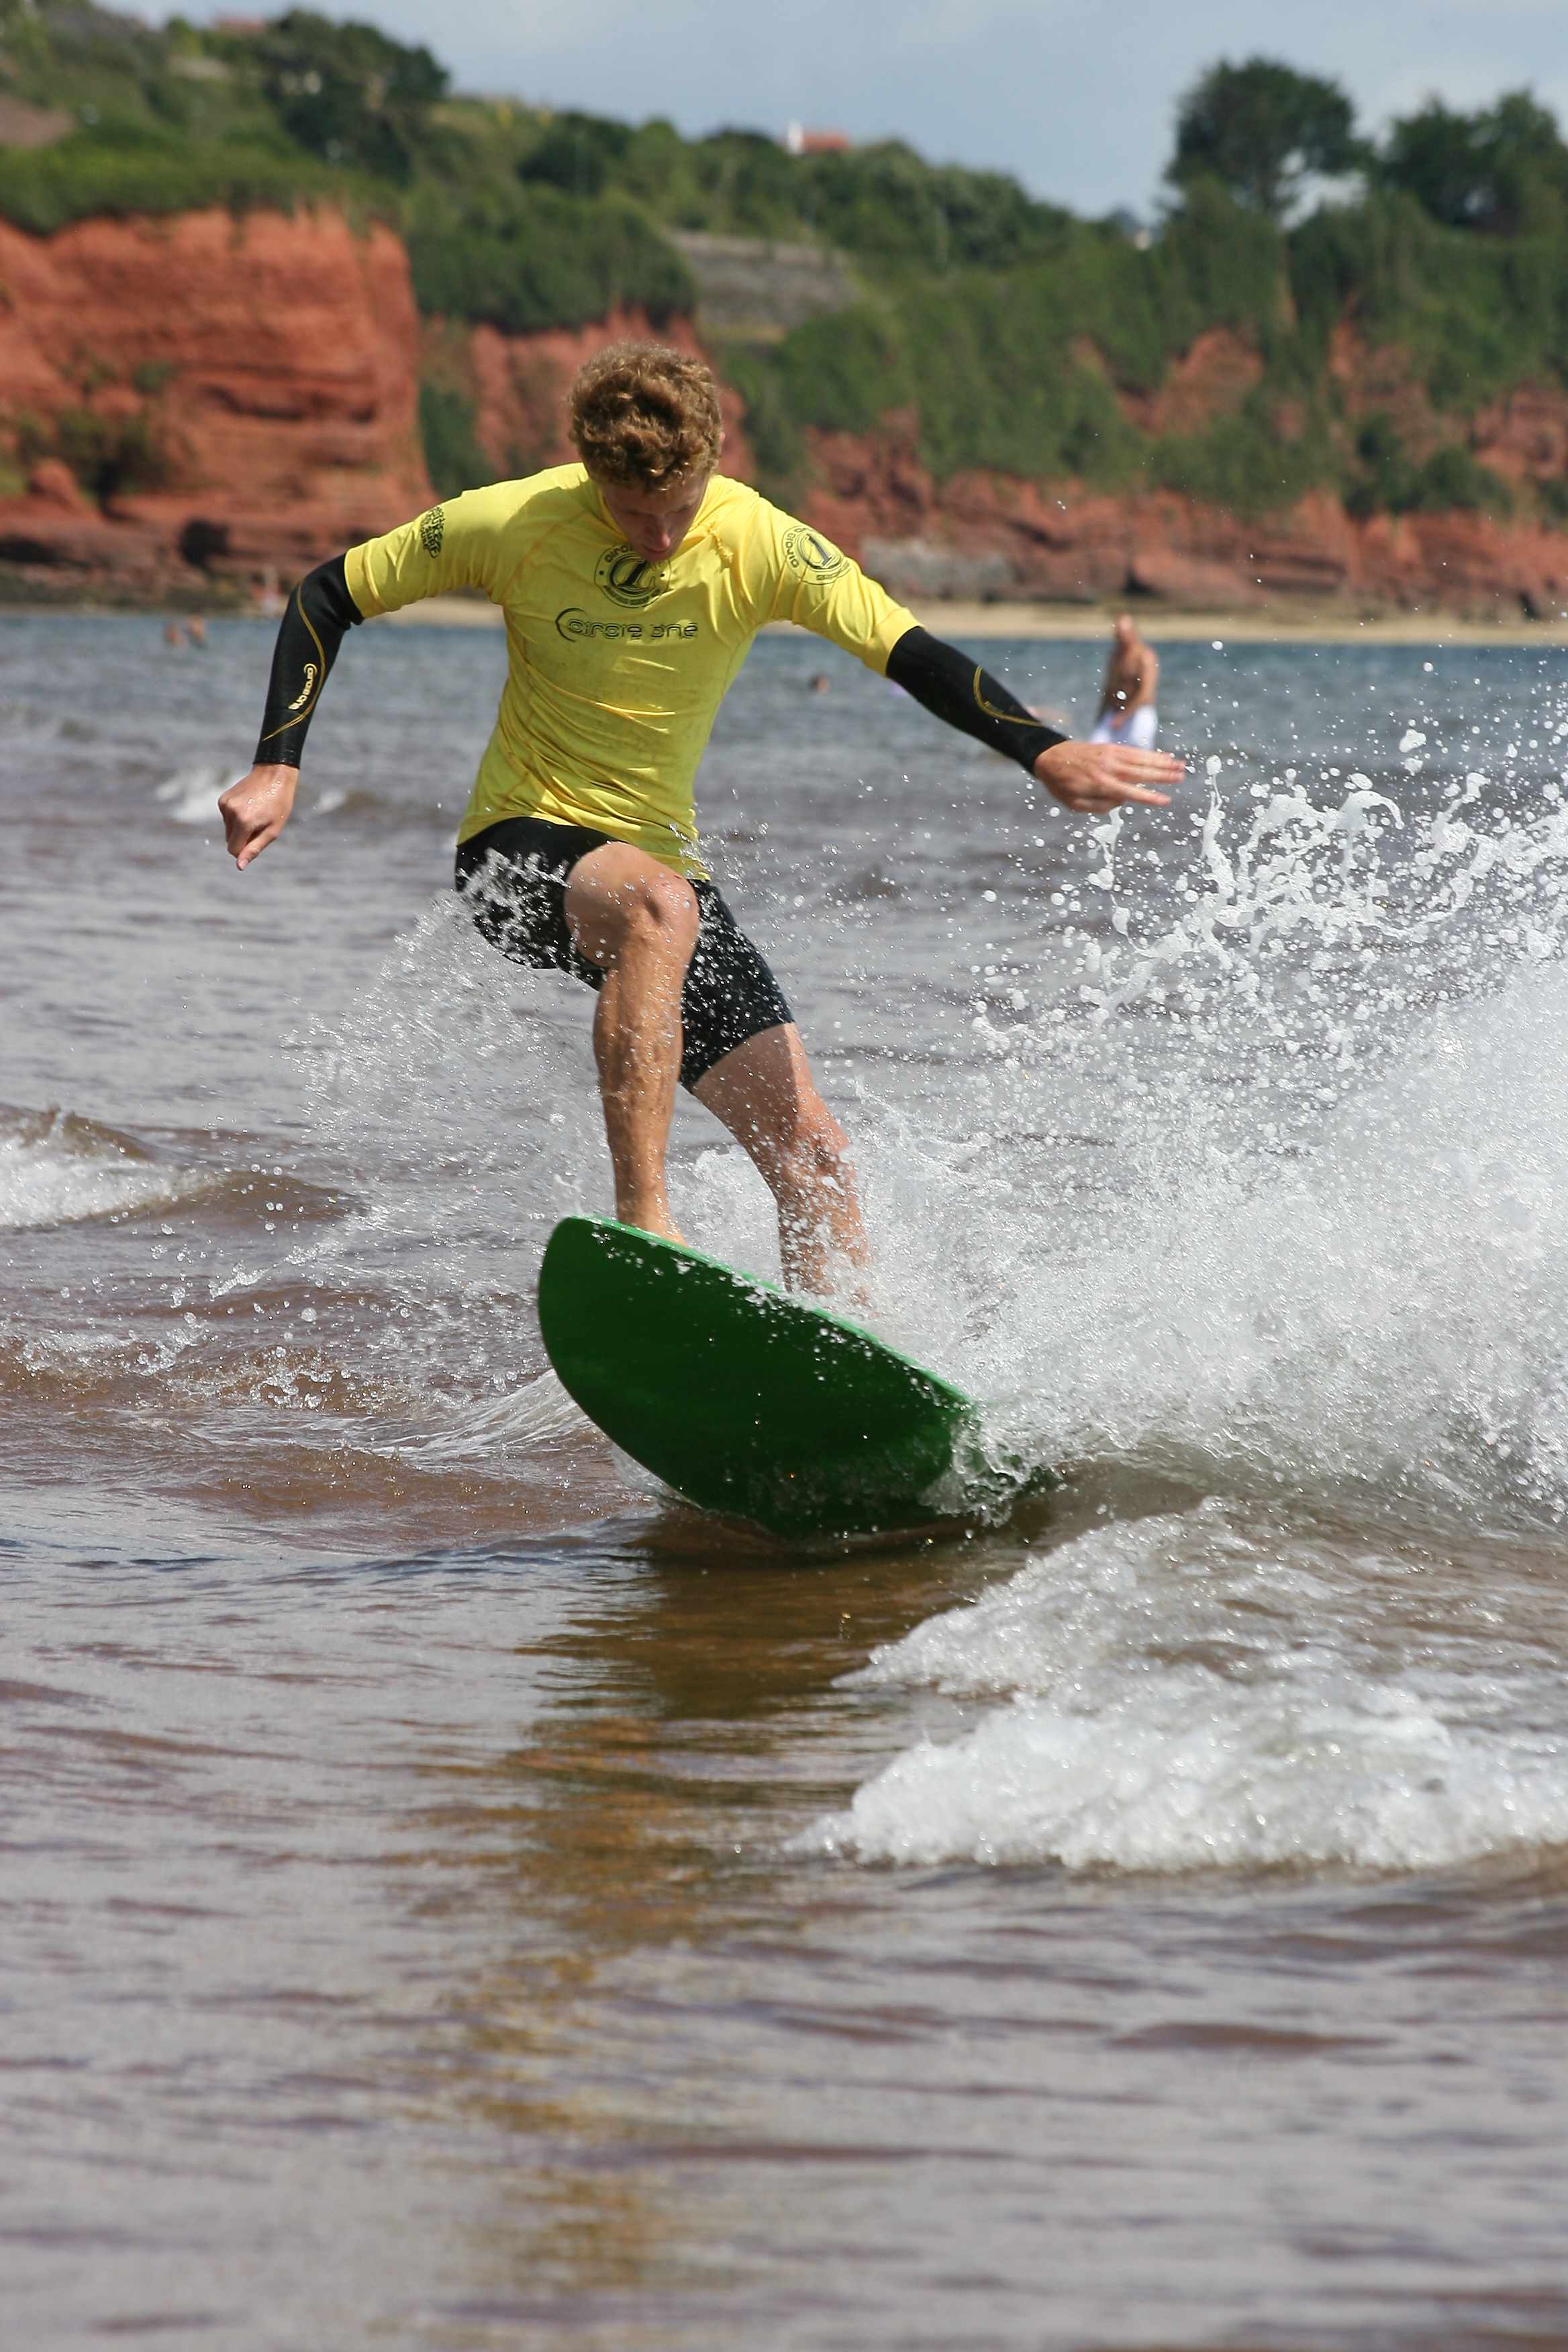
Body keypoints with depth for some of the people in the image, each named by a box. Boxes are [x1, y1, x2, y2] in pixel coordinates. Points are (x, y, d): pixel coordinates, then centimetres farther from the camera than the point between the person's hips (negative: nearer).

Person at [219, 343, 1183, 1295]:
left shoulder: (760, 545, -12)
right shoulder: (515, 526, -14)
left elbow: (910, 651, -20)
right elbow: (327, 599, -3)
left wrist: (1045, 752, -35)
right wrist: (277, 768, -13)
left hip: (662, 856, 4)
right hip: (525, 847, -4)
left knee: (813, 1152, -4)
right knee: (655, 908, -39)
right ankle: (642, 1220, -42)